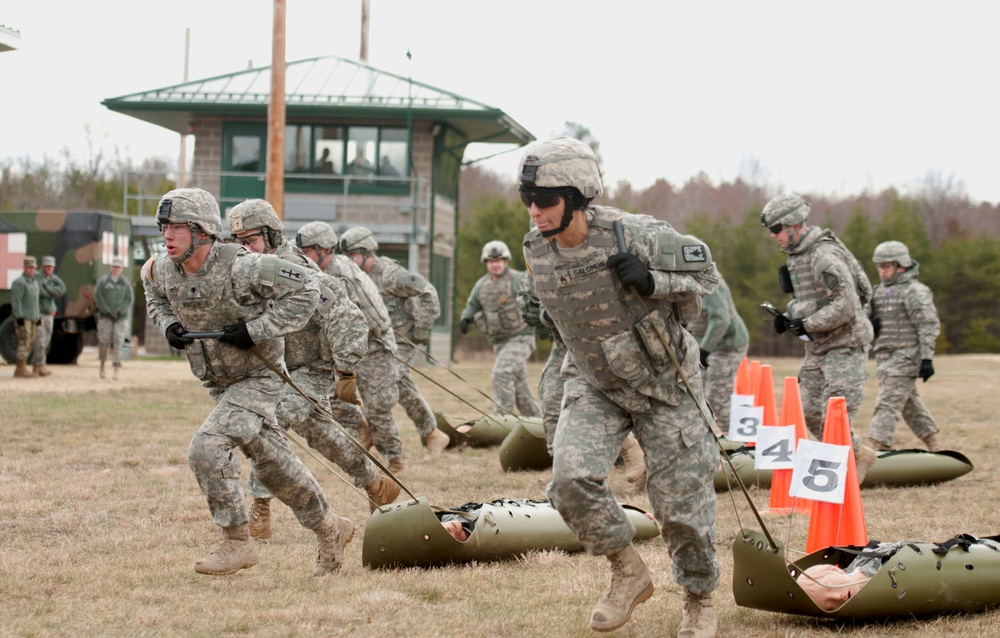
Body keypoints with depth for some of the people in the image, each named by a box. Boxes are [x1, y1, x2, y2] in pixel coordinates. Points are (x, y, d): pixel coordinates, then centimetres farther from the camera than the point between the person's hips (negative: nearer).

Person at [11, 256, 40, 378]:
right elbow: (16, 301, -16)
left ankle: (21, 369, 16)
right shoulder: (19, 282, -10)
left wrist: (38, 317, 21)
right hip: (23, 318, -9)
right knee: (24, 342, -12)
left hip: (32, 318, 9)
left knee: (30, 344, 10)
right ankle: (22, 370, -11)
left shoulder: (34, 282, 19)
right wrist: (19, 317, -22)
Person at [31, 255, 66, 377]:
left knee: (46, 343, 7)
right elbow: (39, 292, -22)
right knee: (40, 341, -14)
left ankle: (35, 367, 13)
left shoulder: (54, 278, 12)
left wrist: (47, 289, -15)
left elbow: (62, 289, -5)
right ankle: (41, 366, -17)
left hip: (49, 315, 7)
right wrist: (53, 292, -9)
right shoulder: (37, 277, -8)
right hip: (38, 314, -7)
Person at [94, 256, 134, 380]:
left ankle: (116, 370, -10)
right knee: (104, 341, -2)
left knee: (118, 342, -7)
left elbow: (130, 299, 5)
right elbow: (98, 296, -3)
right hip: (105, 316, -1)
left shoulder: (126, 283, 8)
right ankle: (102, 365, 19)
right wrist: (107, 311, -11)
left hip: (121, 317, 1)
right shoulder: (103, 281, 3)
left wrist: (120, 311, -9)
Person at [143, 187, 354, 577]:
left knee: (207, 448, -23)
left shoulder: (239, 268, -27)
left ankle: (237, 542, -10)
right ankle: (330, 530, 32)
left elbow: (306, 290, -21)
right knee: (273, 465, 14)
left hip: (258, 379, -7)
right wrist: (168, 325, -4)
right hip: (219, 384, 7)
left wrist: (257, 329, -26)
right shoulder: (164, 272, -8)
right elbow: (155, 296, 18)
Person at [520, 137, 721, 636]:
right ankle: (628, 574, 3)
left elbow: (704, 273, -11)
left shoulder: (637, 237, -25)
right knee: (571, 479, -20)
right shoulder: (536, 251, -8)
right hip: (597, 388, 4)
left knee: (681, 503, 1)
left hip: (664, 387, -4)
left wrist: (652, 281, -27)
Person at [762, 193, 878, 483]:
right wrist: (789, 316, 3)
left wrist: (807, 324, -22)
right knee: (810, 413, 10)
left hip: (844, 345, -10)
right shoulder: (795, 255, 11)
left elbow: (846, 305, -25)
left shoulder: (824, 256, -20)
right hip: (818, 347, 10)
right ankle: (860, 455, 24)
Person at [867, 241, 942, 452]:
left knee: (887, 403, -15)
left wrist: (927, 358, -19)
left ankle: (879, 447, -19)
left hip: (905, 356, -9)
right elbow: (873, 318, 24)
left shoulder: (914, 292, -9)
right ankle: (934, 447, 25)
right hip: (885, 354, 9)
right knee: (910, 404, 15)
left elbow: (929, 326, -13)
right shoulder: (880, 290, 16)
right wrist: (869, 324, -1)